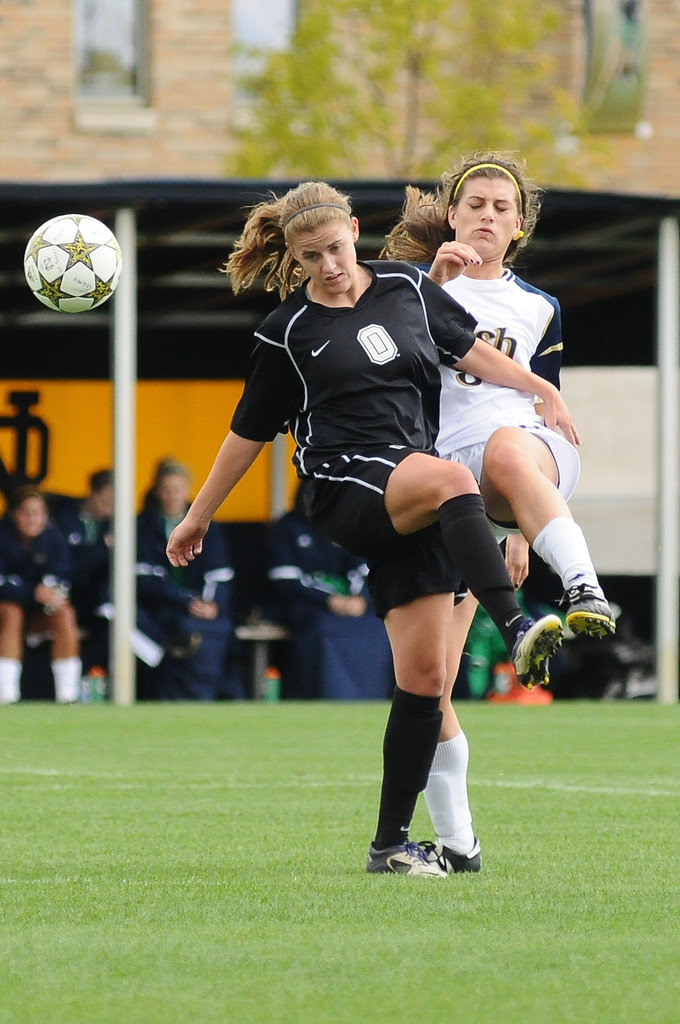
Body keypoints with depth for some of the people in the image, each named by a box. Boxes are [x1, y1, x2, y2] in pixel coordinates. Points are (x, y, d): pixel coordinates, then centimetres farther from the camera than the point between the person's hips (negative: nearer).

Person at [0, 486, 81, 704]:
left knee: (64, 613, -27)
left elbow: (61, 578, -9)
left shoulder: (53, 537, -4)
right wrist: (33, 593, -34)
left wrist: (52, 590, -33)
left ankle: (67, 693, -30)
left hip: (41, 612, 3)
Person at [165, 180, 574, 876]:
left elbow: (471, 351, 19)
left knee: (423, 673, -4)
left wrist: (543, 390, 5)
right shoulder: (288, 333, 4)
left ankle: (392, 843, 4)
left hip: (417, 499, 4)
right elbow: (248, 434, 12)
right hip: (345, 489, -4)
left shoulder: (407, 288, 12)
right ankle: (516, 633, -50)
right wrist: (196, 519, 17)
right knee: (451, 479, -38)